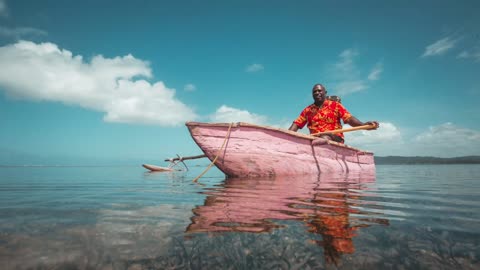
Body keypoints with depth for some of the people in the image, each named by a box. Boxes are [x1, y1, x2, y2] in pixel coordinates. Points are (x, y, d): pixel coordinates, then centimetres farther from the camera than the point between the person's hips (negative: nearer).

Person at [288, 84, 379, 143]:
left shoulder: (335, 105, 9)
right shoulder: (308, 110, 18)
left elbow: (349, 118, -3)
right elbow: (296, 124, 11)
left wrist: (364, 125, -23)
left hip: (335, 139, -3)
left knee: (325, 138, -38)